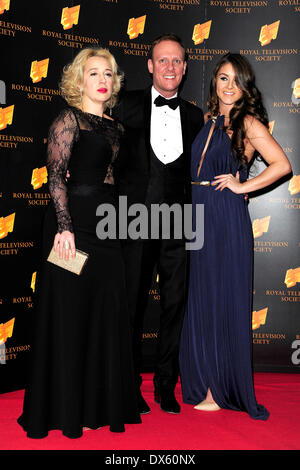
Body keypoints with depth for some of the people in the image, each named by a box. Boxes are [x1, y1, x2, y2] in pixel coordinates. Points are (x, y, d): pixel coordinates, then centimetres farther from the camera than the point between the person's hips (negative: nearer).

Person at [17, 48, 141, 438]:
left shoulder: (115, 128, 18)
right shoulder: (69, 119, -1)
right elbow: (56, 175, -11)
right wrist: (65, 226, -20)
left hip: (107, 227, 7)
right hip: (75, 225, -7)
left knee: (106, 314, 8)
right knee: (70, 313, -1)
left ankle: (97, 404, 22)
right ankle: (66, 410, 12)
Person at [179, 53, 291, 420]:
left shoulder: (248, 123, -5)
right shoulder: (209, 120, 15)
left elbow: (282, 165, -14)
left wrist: (243, 186, -10)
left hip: (227, 220, -7)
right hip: (200, 216, 7)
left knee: (223, 302, 1)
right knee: (200, 301, 11)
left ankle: (222, 390, 15)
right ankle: (203, 381, 25)